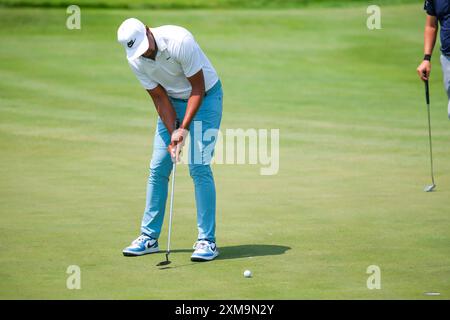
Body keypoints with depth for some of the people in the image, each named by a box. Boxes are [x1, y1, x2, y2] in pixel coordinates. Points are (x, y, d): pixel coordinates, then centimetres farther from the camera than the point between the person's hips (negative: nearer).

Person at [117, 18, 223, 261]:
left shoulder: (179, 41, -31)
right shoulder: (135, 60, -14)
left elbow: (198, 88, -22)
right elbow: (159, 98, -6)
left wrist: (184, 129, -24)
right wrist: (172, 134, -17)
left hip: (205, 96, -5)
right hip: (173, 101, 5)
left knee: (199, 167, -15)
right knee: (158, 168, 0)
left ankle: (207, 240, -10)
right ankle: (149, 237, 10)